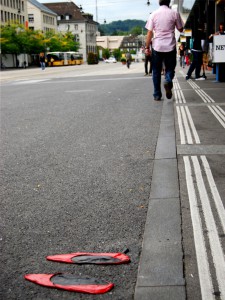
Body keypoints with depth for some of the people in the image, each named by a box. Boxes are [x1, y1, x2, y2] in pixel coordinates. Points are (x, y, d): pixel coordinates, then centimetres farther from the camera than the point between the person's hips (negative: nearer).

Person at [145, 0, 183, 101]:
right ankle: (168, 81, -20)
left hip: (157, 47, 1)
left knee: (156, 71, 11)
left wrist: (147, 47, 6)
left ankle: (157, 95, 11)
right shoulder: (174, 13, 0)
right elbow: (180, 29, 11)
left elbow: (149, 33, 0)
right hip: (170, 47, 0)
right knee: (170, 68, 13)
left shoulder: (153, 14, 1)